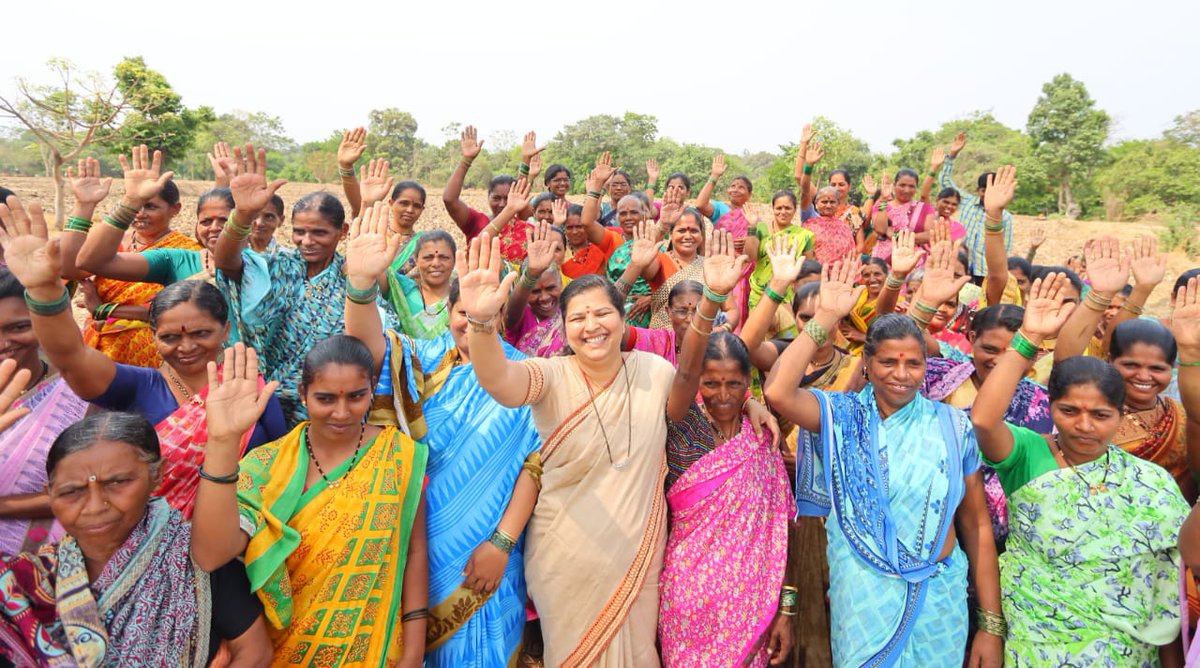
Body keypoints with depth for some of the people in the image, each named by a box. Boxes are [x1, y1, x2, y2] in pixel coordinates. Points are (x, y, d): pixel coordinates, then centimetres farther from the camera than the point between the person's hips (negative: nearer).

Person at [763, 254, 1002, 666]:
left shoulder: (953, 426, -2)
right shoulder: (843, 416, -6)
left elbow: (976, 525, 2)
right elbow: (778, 393, -26)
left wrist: (991, 625, 1)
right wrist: (827, 317, -21)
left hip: (939, 598, 2)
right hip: (863, 597, -1)